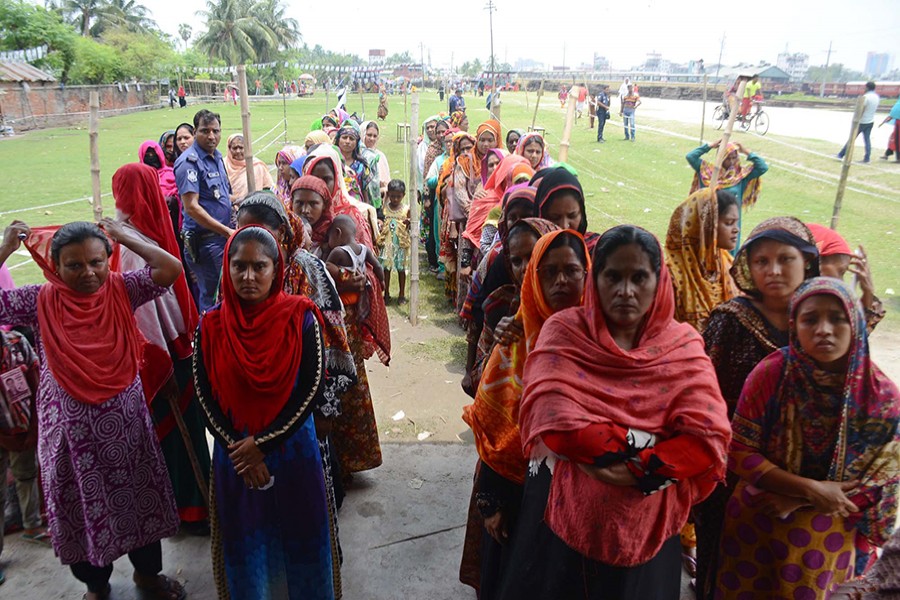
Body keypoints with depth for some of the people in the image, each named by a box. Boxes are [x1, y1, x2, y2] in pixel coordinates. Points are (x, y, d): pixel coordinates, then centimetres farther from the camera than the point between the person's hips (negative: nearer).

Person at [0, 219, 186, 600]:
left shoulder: (120, 290, -7)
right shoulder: (40, 301, -7)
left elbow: (171, 269, -18)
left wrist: (123, 236, -12)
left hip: (124, 420, 1)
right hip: (70, 426, 0)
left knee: (139, 496, 16)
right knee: (82, 505, 16)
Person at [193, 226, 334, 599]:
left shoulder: (300, 317, -12)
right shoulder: (211, 326, -7)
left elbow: (312, 390, -13)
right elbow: (206, 398, -4)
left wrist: (262, 443, -14)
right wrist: (240, 452, -10)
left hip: (292, 449, -1)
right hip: (235, 454, 1)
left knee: (300, 536, 15)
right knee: (245, 540, 18)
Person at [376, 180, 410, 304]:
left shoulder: (406, 209, -3)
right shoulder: (384, 208, 0)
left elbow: (410, 228, 1)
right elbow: (381, 224, 5)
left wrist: (408, 223, -20)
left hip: (401, 243, -1)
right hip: (387, 242, 1)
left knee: (401, 268, 6)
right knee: (386, 267, 6)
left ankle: (402, 294, 18)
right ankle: (386, 294, 19)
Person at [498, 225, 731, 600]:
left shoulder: (683, 345, -3)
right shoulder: (563, 331, -8)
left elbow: (708, 439, -15)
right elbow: (554, 421, -21)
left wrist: (638, 471, -22)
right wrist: (643, 444, -18)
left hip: (647, 527, 2)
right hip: (564, 515, -1)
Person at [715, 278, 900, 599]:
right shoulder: (770, 374, -18)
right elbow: (740, 453, -14)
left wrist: (798, 501, -16)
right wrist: (810, 488, -23)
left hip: (830, 534, 1)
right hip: (757, 524, 0)